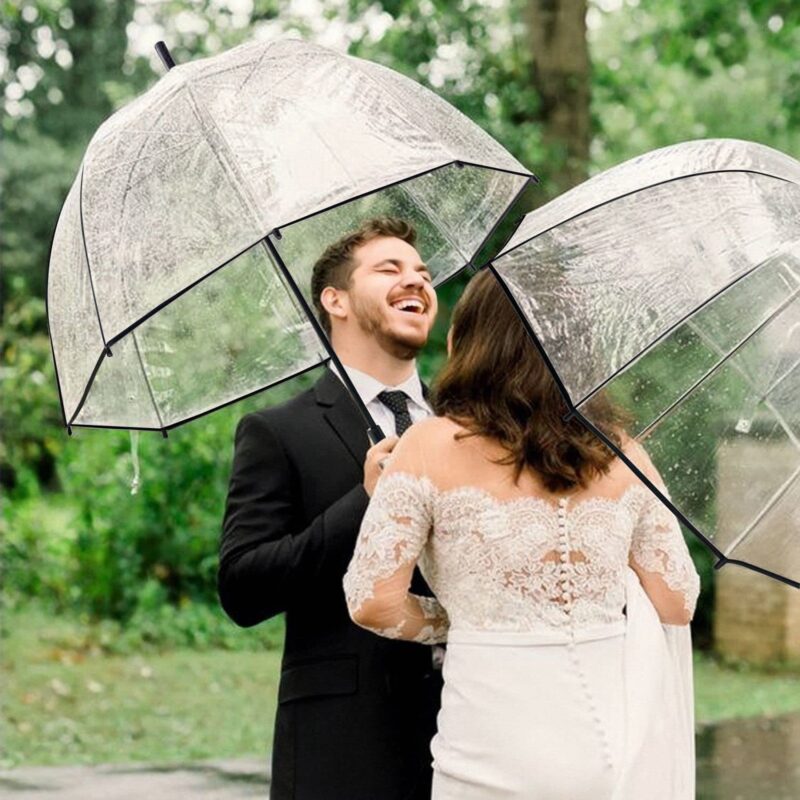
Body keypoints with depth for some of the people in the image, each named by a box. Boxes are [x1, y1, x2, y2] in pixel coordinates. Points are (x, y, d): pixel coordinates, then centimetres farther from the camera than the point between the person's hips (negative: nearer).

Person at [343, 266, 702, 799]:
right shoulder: (621, 453, 4)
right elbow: (678, 603, 4)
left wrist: (454, 621, 9)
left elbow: (373, 601, -10)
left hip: (501, 753, -3)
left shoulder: (431, 446, -5)